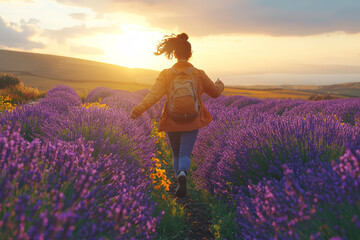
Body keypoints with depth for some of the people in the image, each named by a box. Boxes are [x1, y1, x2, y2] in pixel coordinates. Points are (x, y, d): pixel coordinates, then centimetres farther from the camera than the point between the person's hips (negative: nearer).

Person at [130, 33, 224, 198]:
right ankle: (182, 175, -33)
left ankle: (180, 183, 22)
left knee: (176, 154, 20)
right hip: (192, 122, 0)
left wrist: (139, 109, -31)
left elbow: (154, 94, -24)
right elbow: (215, 93, 10)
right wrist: (220, 85, 32)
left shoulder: (166, 74, -8)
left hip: (172, 122, 1)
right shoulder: (199, 75, -4)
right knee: (185, 155, -2)